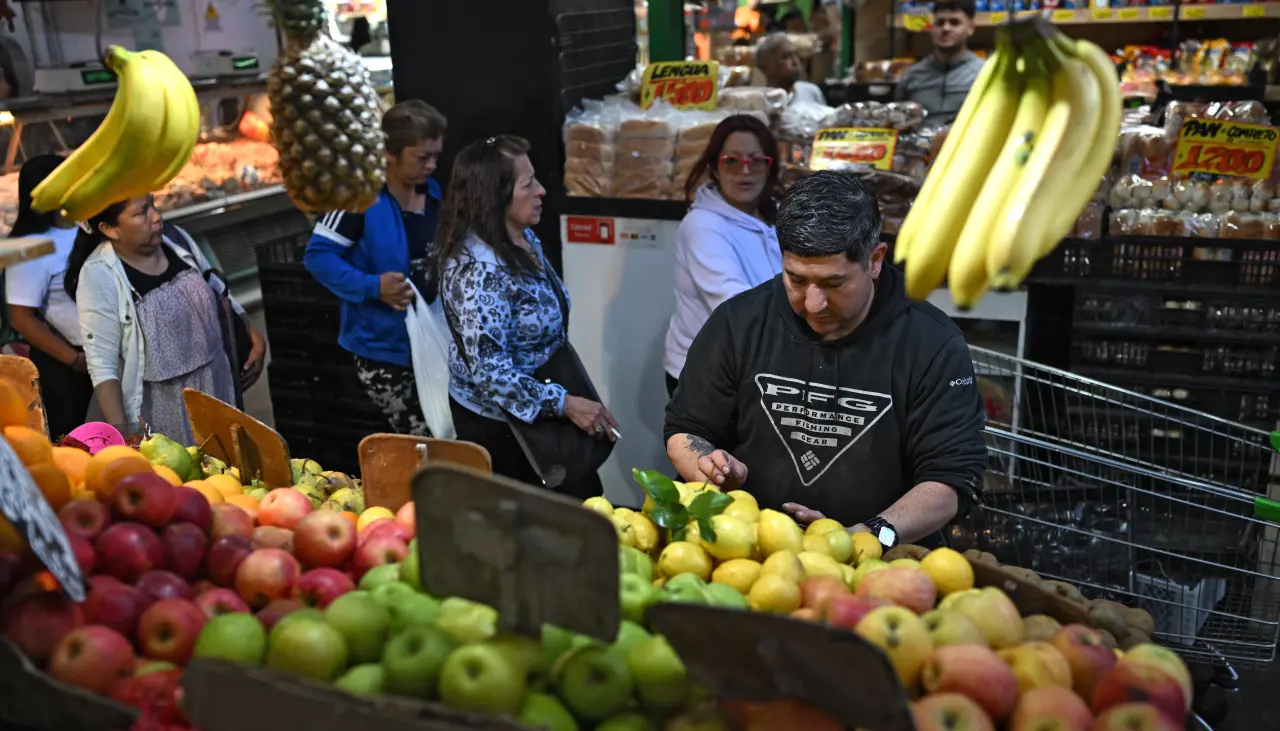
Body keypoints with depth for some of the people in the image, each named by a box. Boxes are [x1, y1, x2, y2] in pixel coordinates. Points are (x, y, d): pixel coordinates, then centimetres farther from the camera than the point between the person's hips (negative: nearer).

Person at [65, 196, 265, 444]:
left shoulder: (176, 239, -2)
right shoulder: (99, 276, -18)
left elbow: (219, 295, 14)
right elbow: (102, 366, -16)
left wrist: (253, 338, 7)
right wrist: (120, 433, -20)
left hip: (217, 389, 6)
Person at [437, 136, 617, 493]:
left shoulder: (524, 239, 0)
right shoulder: (478, 270, -28)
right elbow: (489, 371, -30)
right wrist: (565, 403, -29)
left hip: (534, 411, 9)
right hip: (498, 421, -9)